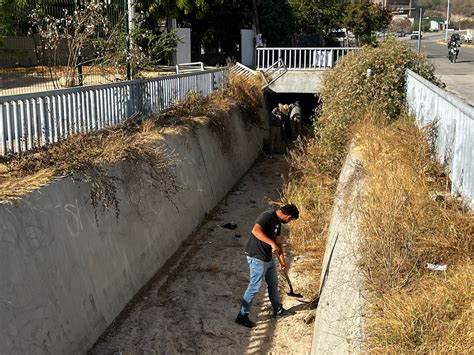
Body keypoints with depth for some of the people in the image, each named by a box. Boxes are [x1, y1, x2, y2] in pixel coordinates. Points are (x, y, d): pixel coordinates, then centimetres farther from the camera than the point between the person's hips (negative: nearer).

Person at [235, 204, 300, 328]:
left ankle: (278, 310, 40)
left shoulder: (278, 221, 9)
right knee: (254, 287, -3)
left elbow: (278, 242, 17)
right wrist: (272, 243, -39)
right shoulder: (267, 216, -20)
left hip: (268, 258, 10)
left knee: (273, 284, 22)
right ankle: (242, 316, 8)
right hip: (257, 258, -10)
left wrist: (282, 261, 19)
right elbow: (255, 230, -36)